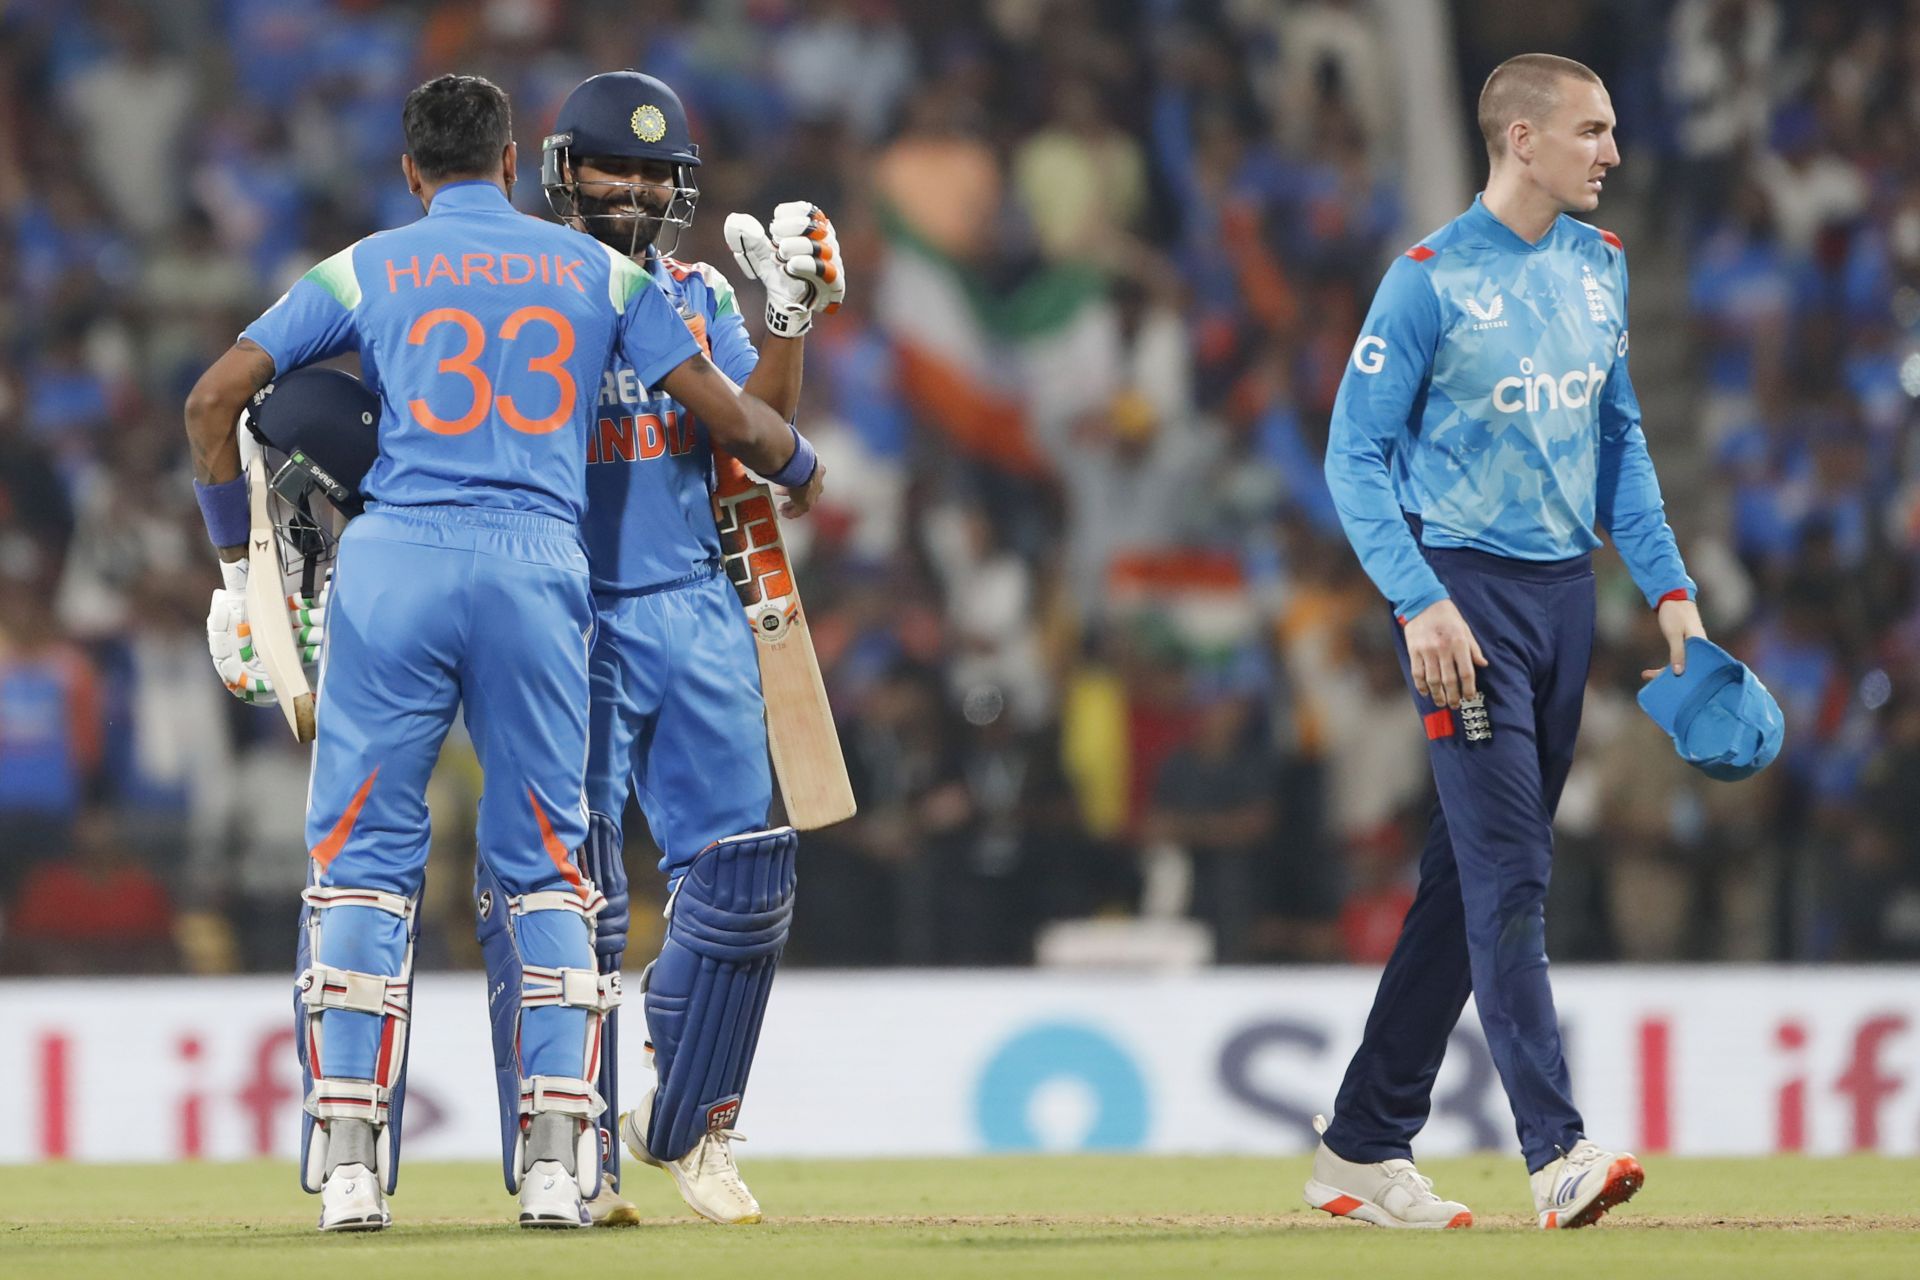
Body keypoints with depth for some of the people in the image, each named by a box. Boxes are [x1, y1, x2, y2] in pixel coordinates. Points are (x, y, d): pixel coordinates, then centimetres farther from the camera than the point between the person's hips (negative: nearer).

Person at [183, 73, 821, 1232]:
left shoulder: (367, 269, 13)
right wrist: (802, 468, 35)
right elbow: (726, 410, 14)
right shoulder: (596, 270, 16)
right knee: (542, 864, 9)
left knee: (364, 850, 3)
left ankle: (351, 1159, -6)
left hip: (394, 565, -1)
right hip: (540, 571, 1)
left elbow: (216, 396, 7)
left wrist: (236, 558, 17)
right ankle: (555, 1162, -1)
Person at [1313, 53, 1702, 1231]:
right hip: (1468, 591, -7)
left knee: (1472, 877, 9)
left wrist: (1669, 585, 10)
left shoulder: (1599, 267, 12)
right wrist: (1420, 602, -20)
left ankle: (1366, 1149, 16)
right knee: (1510, 873, -14)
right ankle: (1557, 1154, -20)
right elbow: (1358, 458, -10)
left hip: (1567, 592, 7)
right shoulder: (1429, 282, -10)